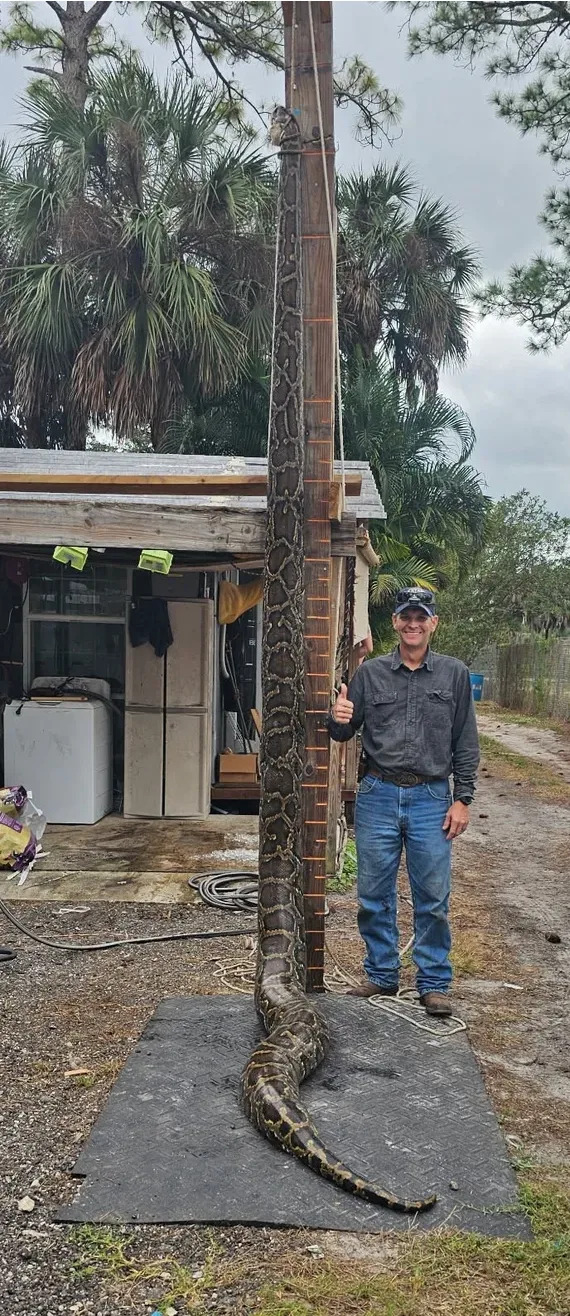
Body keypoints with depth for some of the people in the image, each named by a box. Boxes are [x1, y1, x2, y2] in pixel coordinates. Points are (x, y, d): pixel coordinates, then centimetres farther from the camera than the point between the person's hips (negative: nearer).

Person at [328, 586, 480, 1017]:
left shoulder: (454, 674, 3)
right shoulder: (370, 673, 4)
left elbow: (466, 744, 4)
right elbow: (345, 733, 8)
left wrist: (462, 799, -1)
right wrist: (338, 721, -16)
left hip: (431, 799, -1)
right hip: (377, 796, 1)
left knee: (433, 899, 4)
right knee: (374, 896, 9)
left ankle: (434, 983, 19)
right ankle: (382, 975, 26)